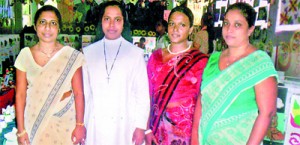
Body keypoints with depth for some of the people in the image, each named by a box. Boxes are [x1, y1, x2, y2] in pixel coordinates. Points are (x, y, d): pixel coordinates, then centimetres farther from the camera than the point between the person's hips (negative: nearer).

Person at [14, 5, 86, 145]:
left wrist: (80, 125, -9)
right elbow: (20, 94, -2)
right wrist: (21, 130, -3)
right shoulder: (25, 55, -3)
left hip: (65, 122, -1)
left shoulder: (71, 56, -8)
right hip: (35, 121, 2)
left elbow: (78, 93, -8)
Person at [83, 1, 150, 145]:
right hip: (94, 125, 2)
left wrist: (141, 127, -4)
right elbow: (83, 90, 7)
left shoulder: (136, 53, 0)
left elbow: (142, 93, 0)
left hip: (125, 125, -1)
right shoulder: (88, 52, 6)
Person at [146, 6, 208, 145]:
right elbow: (149, 95, 4)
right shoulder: (156, 56, 3)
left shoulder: (200, 60, -8)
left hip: (187, 130, -3)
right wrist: (148, 129, 1)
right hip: (158, 130, 3)